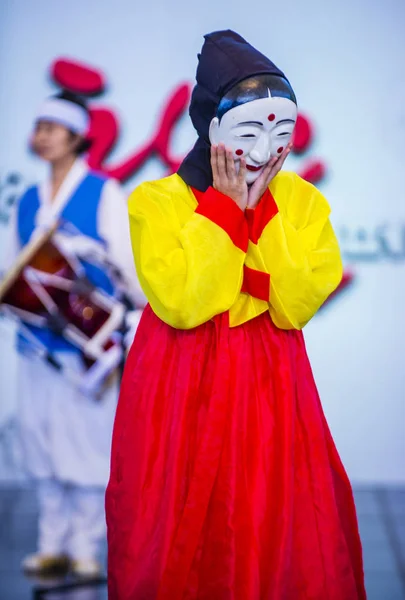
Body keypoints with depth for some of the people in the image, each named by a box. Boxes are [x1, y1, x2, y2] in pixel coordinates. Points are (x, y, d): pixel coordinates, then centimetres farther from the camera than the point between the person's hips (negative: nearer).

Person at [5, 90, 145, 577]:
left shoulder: (104, 194, -1)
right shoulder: (28, 202, 14)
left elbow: (130, 262, -5)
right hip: (37, 339, 5)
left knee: (85, 438, -2)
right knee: (40, 441, 7)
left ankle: (85, 547, 9)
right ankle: (52, 545, 17)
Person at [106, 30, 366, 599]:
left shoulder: (302, 201, 0)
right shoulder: (156, 201, -7)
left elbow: (297, 303, -11)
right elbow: (181, 304, -19)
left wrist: (261, 209, -15)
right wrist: (224, 206, -16)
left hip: (271, 386, 2)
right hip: (181, 388, -2)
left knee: (280, 529, 4)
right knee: (178, 533, 5)